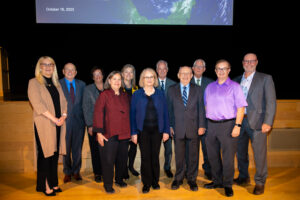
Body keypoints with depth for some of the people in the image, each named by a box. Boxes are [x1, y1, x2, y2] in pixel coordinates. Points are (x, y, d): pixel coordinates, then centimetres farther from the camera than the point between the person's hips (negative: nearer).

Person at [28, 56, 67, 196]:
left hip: (58, 124, 5)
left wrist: (63, 116, -4)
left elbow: (63, 101, 13)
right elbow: (37, 104, -11)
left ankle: (53, 183, 20)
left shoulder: (56, 83, 17)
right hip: (44, 125, -5)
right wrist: (53, 119, -15)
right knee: (45, 155, -1)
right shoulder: (34, 82, 0)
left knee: (55, 154, 9)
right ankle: (45, 186, 10)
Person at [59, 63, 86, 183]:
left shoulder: (81, 84, 8)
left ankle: (76, 171, 27)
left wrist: (85, 118, 1)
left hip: (79, 120, 2)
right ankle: (67, 172, 26)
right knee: (66, 149, 8)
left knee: (77, 148, 10)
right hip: (65, 121, -2)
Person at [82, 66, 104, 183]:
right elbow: (86, 108, 1)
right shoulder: (88, 89, 5)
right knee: (95, 149, 4)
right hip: (93, 124, -1)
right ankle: (97, 173, 18)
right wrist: (89, 125, -5)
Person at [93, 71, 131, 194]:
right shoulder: (104, 95, -3)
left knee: (123, 159, 12)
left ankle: (119, 179, 34)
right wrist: (99, 133, -13)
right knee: (108, 160, 2)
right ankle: (108, 184, 20)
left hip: (124, 133, 5)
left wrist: (131, 131, 13)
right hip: (109, 134, -4)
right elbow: (98, 114, -8)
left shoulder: (125, 96, 12)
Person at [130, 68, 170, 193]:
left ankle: (155, 181, 26)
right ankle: (146, 183, 19)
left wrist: (166, 130, 0)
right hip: (143, 130, -1)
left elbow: (165, 112, 5)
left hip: (157, 130, 1)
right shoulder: (137, 95, 2)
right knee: (145, 157, 4)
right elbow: (132, 114, 1)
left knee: (155, 156, 8)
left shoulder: (160, 94, 5)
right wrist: (133, 132, -5)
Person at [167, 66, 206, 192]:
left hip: (193, 128, 0)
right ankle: (178, 178, 26)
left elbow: (201, 109, 3)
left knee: (193, 155, 9)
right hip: (178, 128, 0)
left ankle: (192, 179, 25)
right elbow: (169, 109, 5)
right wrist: (170, 126, 0)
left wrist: (201, 125, -2)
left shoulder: (197, 90, 6)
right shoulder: (172, 90, 5)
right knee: (179, 155, 9)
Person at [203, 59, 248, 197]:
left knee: (228, 157, 1)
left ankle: (227, 185, 19)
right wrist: (204, 124, 9)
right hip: (211, 125, 5)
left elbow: (241, 107, -7)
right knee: (212, 155, 13)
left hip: (228, 125, -5)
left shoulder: (234, 86, -1)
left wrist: (237, 126, -15)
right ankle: (217, 181, 30)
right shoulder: (210, 87, 13)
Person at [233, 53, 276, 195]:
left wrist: (268, 122, -15)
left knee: (259, 153, 1)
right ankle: (243, 177, 34)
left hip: (256, 122, -4)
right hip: (239, 121, 5)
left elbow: (271, 102, -6)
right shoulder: (237, 80, 13)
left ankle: (260, 182, 20)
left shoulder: (265, 79, 0)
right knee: (240, 152, 15)